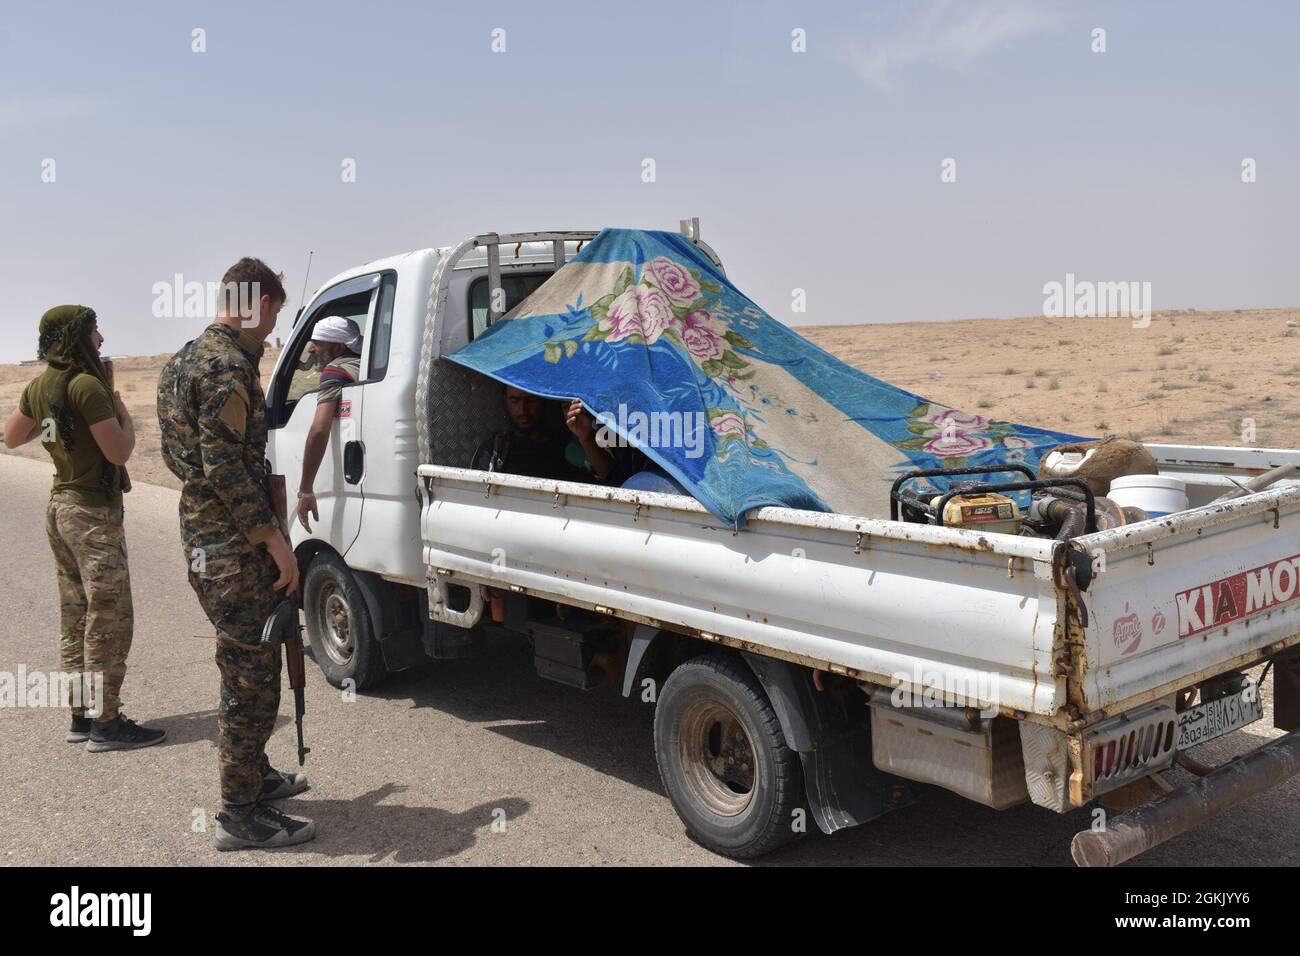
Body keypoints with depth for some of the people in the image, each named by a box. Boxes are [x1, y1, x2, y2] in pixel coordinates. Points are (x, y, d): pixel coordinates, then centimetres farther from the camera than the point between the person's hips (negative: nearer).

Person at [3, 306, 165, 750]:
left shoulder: (39, 386, 8)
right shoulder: (87, 386, -19)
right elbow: (119, 452, -19)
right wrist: (122, 413, -3)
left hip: (60, 507, 9)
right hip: (93, 513, -9)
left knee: (76, 618, 14)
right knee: (109, 619, -5)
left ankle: (81, 714, 20)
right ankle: (105, 723, -2)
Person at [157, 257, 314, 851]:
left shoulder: (184, 361, 15)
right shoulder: (227, 366, -18)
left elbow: (176, 455, 22)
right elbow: (224, 467, -24)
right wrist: (275, 540, -20)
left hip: (203, 536, 11)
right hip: (232, 546, -11)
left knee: (247, 667, 22)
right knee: (252, 674, -2)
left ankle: (255, 775, 37)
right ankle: (240, 814, 7)